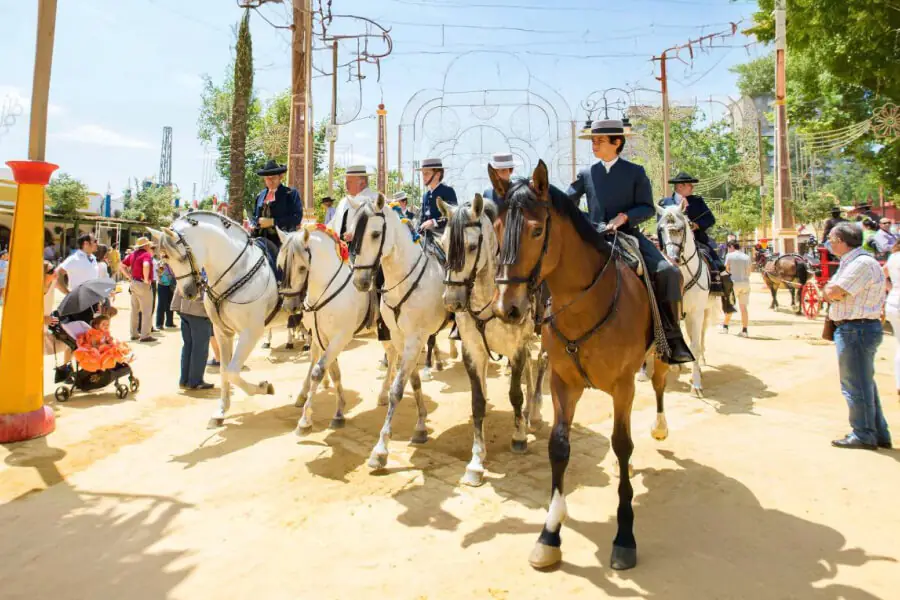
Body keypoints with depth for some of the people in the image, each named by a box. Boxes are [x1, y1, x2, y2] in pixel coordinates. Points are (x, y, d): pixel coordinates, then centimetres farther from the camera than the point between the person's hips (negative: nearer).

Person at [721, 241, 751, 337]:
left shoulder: (729, 256, -4)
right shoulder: (746, 257, 6)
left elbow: (726, 269, -3)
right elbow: (748, 272, 7)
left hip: (734, 282, -3)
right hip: (745, 283, 3)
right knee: (743, 307, 5)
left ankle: (725, 327, 17)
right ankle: (744, 330, 4)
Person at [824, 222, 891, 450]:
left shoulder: (862, 263, -19)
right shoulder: (850, 262, 15)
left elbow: (833, 293, -22)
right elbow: (831, 293, 15)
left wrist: (830, 290, -3)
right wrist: (833, 291, -5)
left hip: (856, 330, -11)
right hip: (855, 328, 11)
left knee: (855, 385, -1)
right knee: (865, 383, 17)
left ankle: (864, 435, 10)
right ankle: (879, 434, 27)